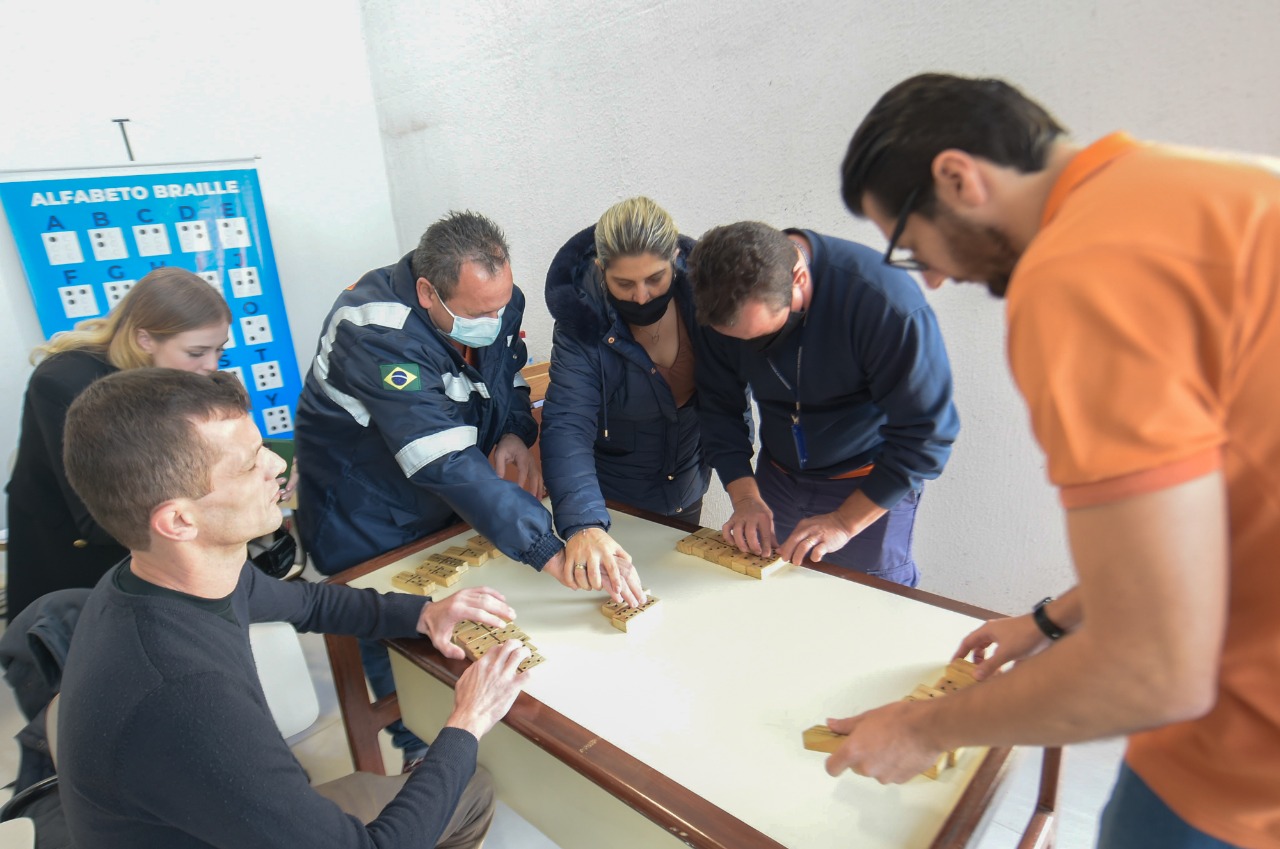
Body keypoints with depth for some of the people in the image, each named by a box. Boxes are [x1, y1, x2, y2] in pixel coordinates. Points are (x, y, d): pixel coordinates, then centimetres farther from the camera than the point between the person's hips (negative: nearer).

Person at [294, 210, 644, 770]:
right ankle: (422, 753, 39)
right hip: (369, 522, -5)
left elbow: (510, 374, 4)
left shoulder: (494, 300, -15)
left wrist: (515, 433, -18)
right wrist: (550, 551, -50)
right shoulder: (379, 333, -36)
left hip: (448, 511, 6)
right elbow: (451, 465, -45)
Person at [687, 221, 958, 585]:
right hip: (777, 477, 4)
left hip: (872, 487, -4)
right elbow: (720, 408, -6)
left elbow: (926, 434, -23)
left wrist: (844, 522, -22)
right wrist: (744, 496, -17)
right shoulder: (728, 303, -15)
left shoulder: (887, 302, -30)